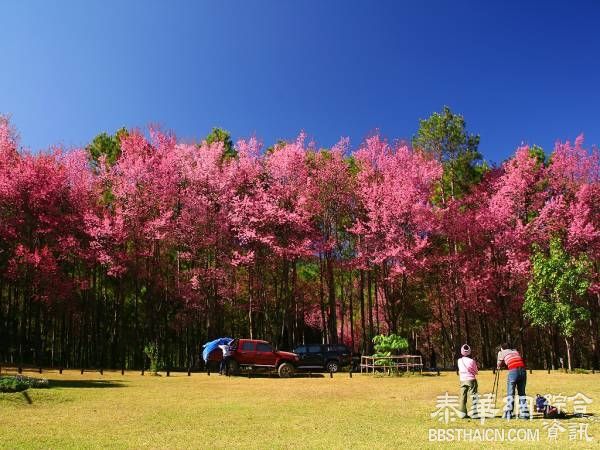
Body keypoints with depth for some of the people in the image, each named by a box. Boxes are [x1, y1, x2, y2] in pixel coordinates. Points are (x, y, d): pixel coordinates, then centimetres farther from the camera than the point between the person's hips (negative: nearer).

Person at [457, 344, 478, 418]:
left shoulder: (459, 361, 0)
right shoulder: (471, 361, -12)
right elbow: (476, 372, -1)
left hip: (462, 380, 4)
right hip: (471, 380, -4)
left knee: (463, 397, 7)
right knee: (473, 396, 1)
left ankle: (463, 414, 8)